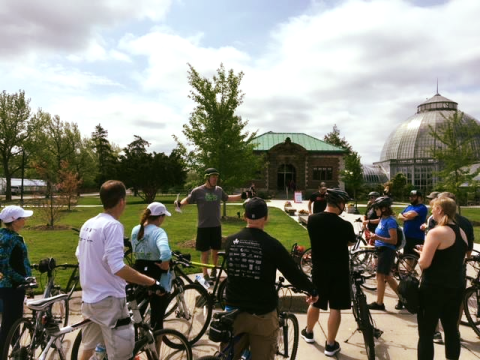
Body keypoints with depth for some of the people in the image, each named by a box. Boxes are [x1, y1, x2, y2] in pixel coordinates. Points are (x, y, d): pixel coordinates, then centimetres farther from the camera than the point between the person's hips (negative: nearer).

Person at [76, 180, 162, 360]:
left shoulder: (88, 224, 6)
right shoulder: (113, 225, -20)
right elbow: (117, 268, -27)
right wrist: (151, 282, -23)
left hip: (89, 298, 9)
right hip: (109, 299, -9)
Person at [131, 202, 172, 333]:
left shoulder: (135, 230, 2)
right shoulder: (158, 232, -21)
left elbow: (135, 250, 9)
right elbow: (165, 252, -38)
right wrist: (165, 266, -22)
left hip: (138, 272, 7)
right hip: (155, 274, -7)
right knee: (158, 313, 9)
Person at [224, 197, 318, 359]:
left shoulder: (230, 241, -3)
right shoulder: (271, 244, -16)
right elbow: (294, 274, -9)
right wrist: (313, 290, 8)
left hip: (234, 310, 4)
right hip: (262, 314, -4)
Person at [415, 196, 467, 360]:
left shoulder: (436, 233, -17)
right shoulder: (462, 233, 7)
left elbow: (424, 264, -19)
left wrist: (421, 253, 1)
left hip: (434, 289, -7)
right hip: (456, 287, 8)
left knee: (426, 334, 1)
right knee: (452, 330, 17)